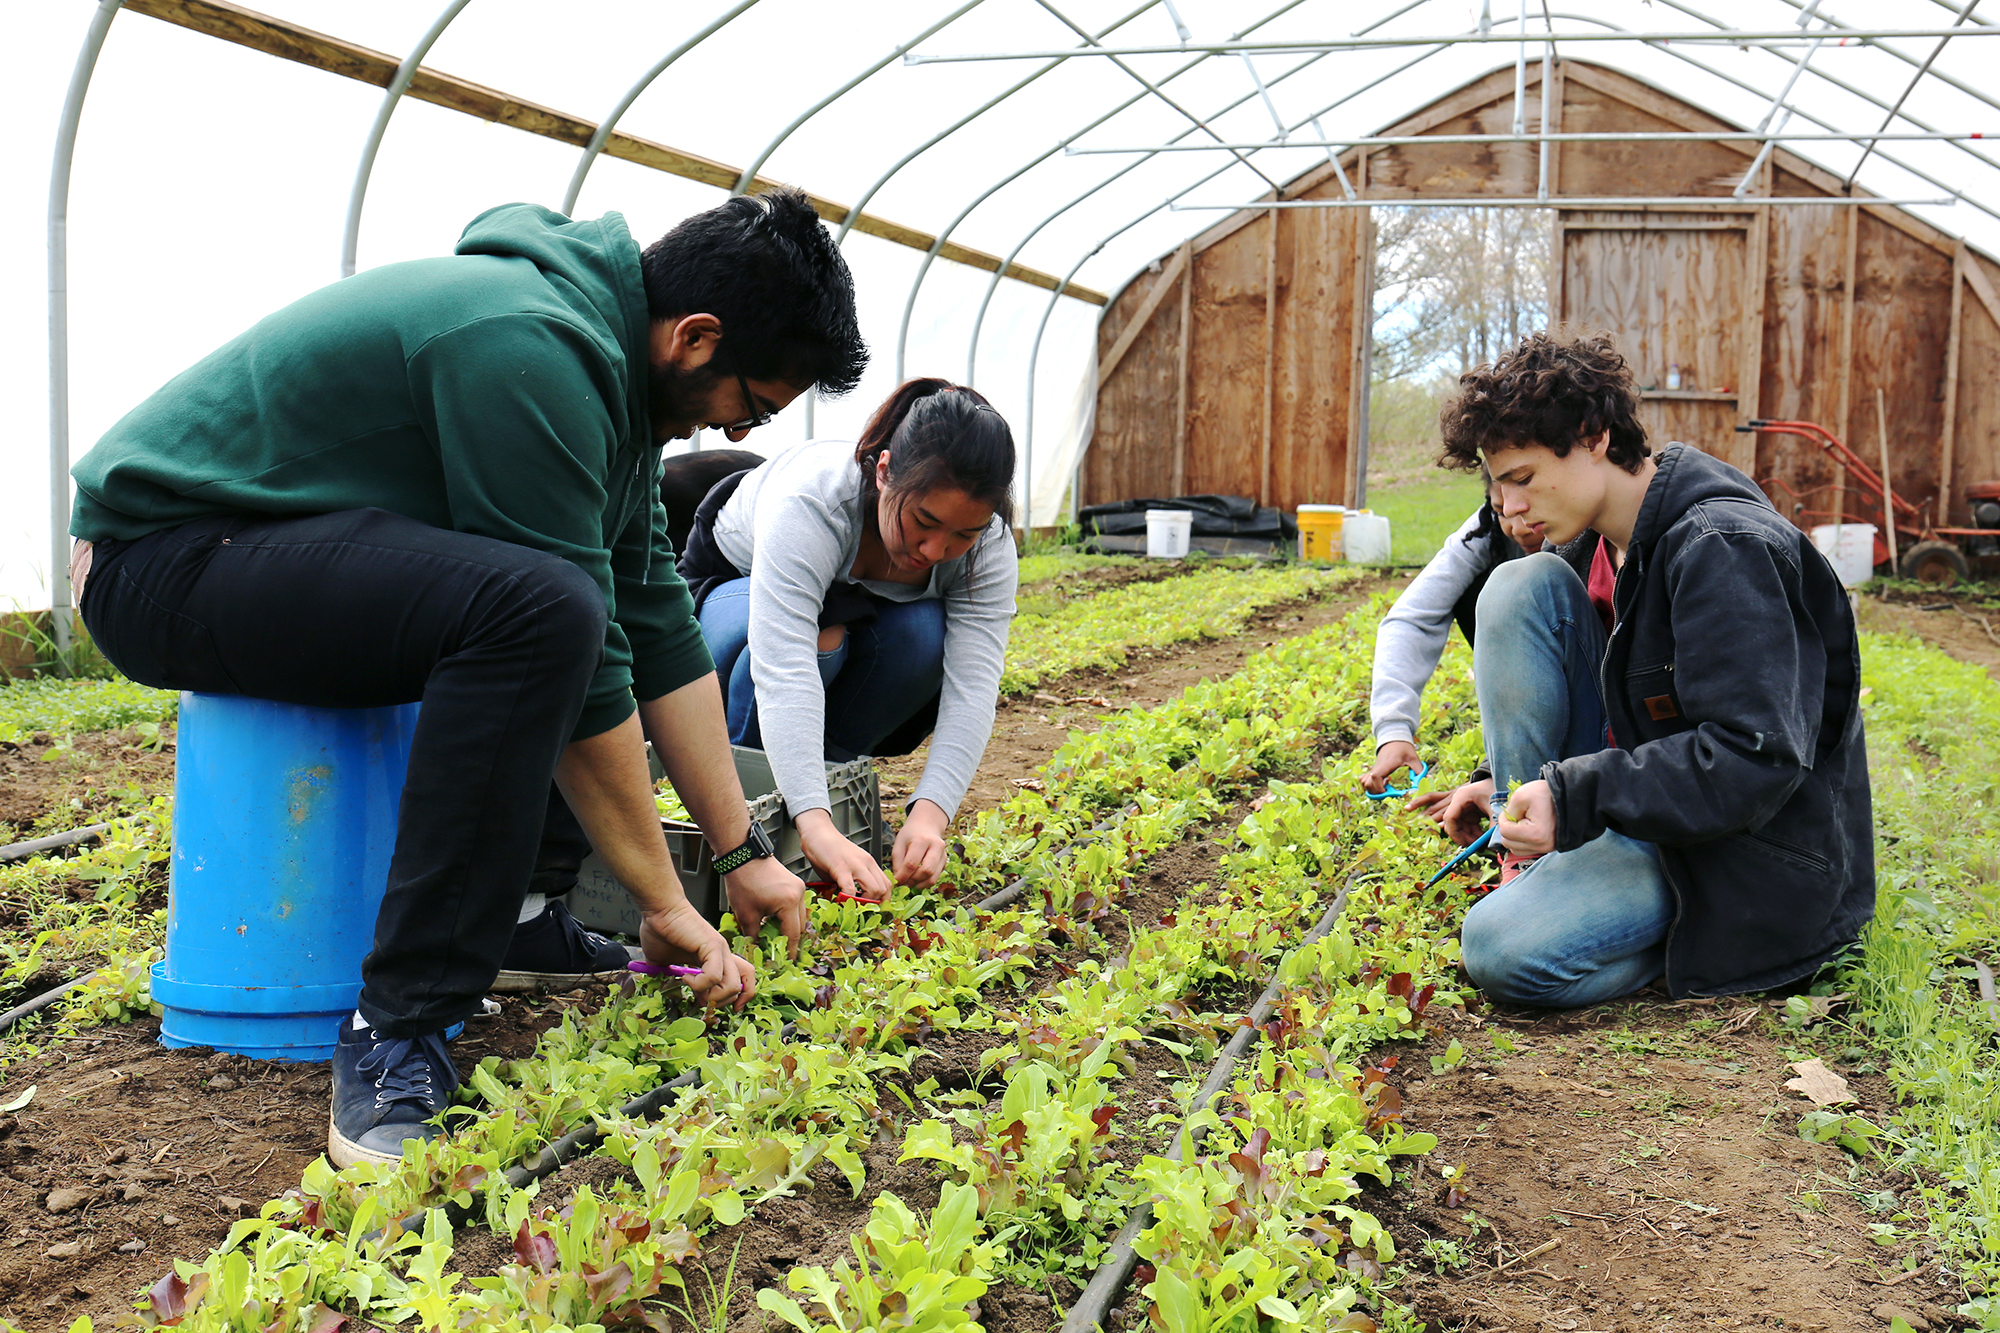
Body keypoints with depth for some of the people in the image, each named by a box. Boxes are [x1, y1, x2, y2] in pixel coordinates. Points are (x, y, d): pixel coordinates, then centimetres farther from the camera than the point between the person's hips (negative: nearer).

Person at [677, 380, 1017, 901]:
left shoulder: (988, 543, -27)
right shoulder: (808, 500, -41)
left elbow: (973, 686, -34)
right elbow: (783, 668, -52)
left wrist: (930, 813, -50)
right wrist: (815, 823, -63)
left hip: (864, 613, 3)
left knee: (925, 633, -31)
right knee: (816, 638, -38)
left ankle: (833, 764, -10)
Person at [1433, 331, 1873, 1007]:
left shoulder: (1721, 547, -24)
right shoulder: (1621, 541, 6)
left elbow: (1757, 762, -30)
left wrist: (1575, 800, -29)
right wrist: (1525, 795, 13)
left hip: (1749, 846, -9)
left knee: (1503, 952, -29)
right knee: (1522, 586, -5)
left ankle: (1700, 938, -2)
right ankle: (1533, 861, -3)